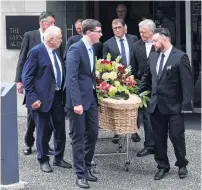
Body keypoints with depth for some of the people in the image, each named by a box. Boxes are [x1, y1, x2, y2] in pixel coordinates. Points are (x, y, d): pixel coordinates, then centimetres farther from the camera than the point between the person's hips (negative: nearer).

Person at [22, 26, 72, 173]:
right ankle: (43, 160, 18)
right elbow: (27, 77, -14)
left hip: (58, 96, 7)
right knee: (43, 130, 5)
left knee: (60, 129, 12)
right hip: (43, 97, -7)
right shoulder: (36, 52, -13)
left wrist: (63, 92, 10)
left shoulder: (56, 52, 9)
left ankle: (59, 158, 27)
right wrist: (32, 98, -18)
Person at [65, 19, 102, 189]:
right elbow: (72, 77, -22)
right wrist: (76, 102, -27)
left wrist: (95, 93, 12)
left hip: (91, 98, 8)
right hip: (78, 100, -8)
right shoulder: (75, 49, -16)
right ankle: (80, 174, 8)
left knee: (92, 135, 12)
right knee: (79, 137, 0)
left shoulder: (92, 48, 11)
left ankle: (87, 168, 26)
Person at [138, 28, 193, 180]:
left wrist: (186, 104, -16)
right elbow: (147, 77, 20)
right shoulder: (153, 56, 8)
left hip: (174, 106, -6)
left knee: (177, 137, 4)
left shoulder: (180, 57, -11)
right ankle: (163, 166, 23)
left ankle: (182, 165, 23)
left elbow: (187, 82, -13)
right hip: (156, 105, 6)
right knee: (159, 138, 10)